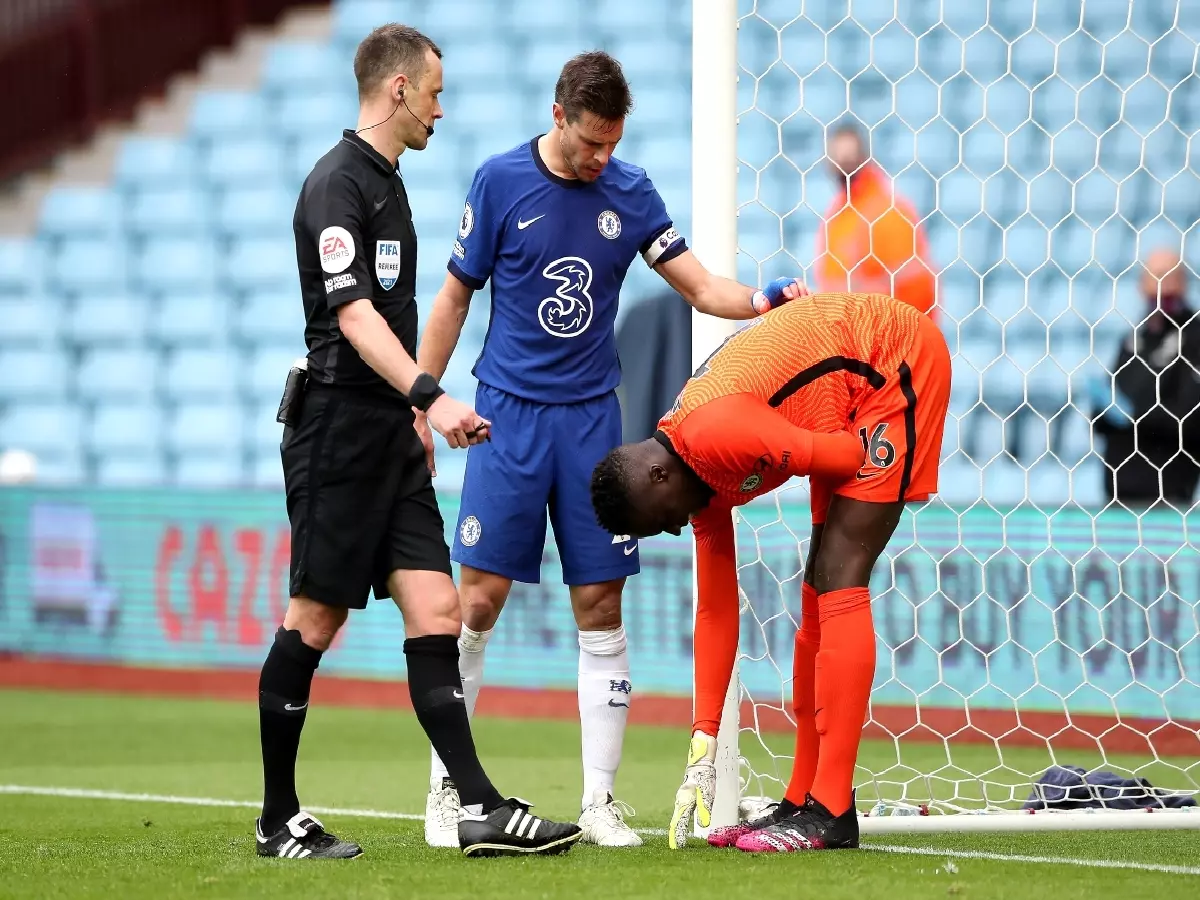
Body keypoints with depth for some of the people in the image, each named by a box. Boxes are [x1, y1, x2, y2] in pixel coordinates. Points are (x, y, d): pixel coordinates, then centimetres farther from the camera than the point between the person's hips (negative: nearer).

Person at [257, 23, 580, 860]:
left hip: (391, 436, 9)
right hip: (338, 429, -9)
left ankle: (483, 810, -6)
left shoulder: (386, 183, 17)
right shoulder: (337, 185, -12)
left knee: (435, 611, 0)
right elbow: (354, 316, -23)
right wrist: (431, 398, -33)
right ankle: (280, 819, 5)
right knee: (315, 620, -3)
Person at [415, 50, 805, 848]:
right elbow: (455, 298, 3)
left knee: (601, 605, 0)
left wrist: (764, 298, -16)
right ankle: (445, 788, 4)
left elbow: (701, 286, 4)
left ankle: (600, 800, 5)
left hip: (591, 417, 3)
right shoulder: (501, 182, -4)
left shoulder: (629, 192, 4)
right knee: (480, 598, -7)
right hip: (510, 414, -3)